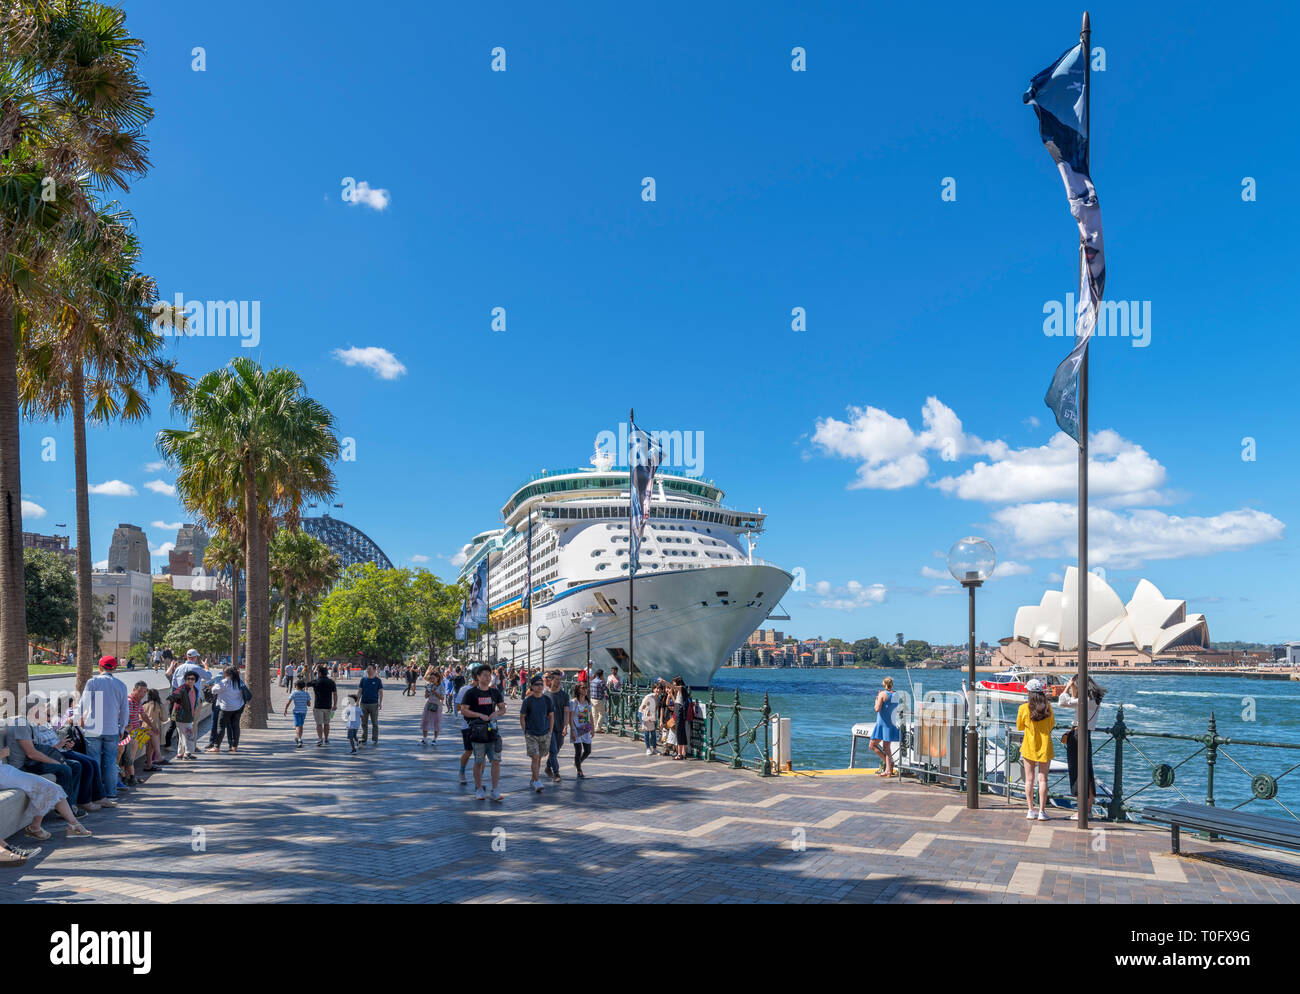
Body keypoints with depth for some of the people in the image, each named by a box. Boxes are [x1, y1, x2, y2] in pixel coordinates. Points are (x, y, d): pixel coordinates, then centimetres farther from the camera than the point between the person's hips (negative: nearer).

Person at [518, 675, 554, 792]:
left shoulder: (547, 700, 1)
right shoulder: (528, 701, -6)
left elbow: (551, 716, 10)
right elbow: (522, 717, 0)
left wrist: (550, 732, 6)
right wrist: (525, 733, -3)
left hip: (545, 734, 3)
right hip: (531, 734, -3)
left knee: (539, 758, 12)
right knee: (535, 758, -11)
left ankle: (532, 780, 28)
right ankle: (537, 783, -7)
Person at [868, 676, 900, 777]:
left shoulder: (882, 694, -11)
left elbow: (877, 709, -17)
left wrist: (877, 699, 1)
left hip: (883, 723, -7)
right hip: (892, 723, 7)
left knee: (873, 745, 1)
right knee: (887, 747, 13)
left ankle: (887, 762, -7)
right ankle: (889, 769, 9)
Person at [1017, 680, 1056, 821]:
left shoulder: (1024, 708, -10)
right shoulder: (1048, 707, -5)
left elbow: (1019, 727, 2)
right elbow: (1052, 724, 11)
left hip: (1029, 747, -1)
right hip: (1045, 746, 1)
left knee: (1029, 779, 6)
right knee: (1042, 779, 3)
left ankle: (1030, 810, 7)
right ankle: (1041, 811, -1)